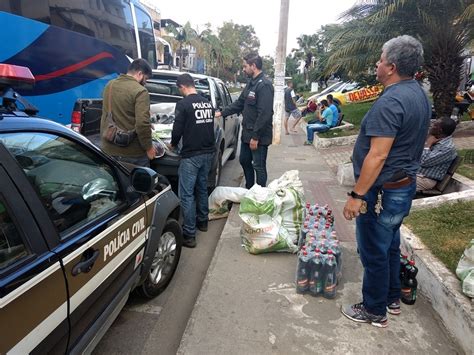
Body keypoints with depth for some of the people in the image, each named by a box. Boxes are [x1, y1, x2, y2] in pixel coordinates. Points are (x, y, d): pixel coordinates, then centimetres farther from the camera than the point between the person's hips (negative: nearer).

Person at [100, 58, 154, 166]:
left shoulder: (109, 85, 8)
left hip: (108, 149, 7)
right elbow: (142, 124, -23)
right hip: (132, 153, -7)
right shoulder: (140, 92, -17)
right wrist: (148, 147, -11)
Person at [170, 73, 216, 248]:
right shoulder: (208, 103, 10)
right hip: (208, 152, 8)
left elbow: (177, 129, -11)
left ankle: (189, 235, 0)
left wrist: (174, 144, 9)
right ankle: (202, 221, 35)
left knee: (186, 194, -2)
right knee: (202, 188, 22)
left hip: (191, 155, -7)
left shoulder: (183, 104, -11)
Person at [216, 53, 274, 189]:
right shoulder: (250, 83, 11)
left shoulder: (264, 85, -18)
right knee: (244, 162, 19)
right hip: (247, 133, 10)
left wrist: (256, 136, -23)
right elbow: (239, 103, 19)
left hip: (259, 136, -10)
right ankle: (249, 190, 35)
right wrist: (221, 113, 16)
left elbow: (264, 114, -23)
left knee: (259, 166, 1)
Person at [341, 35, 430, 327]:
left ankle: (375, 311, 23)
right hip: (406, 185, 10)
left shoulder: (390, 102, -23)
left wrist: (357, 195, -22)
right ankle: (393, 299, 39)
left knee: (375, 253, 5)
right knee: (390, 246, 22)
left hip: (383, 191, -10)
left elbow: (378, 155, -27)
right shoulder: (419, 95, 9)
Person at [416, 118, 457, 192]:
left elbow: (424, 162, -22)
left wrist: (427, 144, -14)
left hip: (425, 179, -9)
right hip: (415, 171, 9)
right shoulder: (436, 140, 8)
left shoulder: (447, 147, -18)